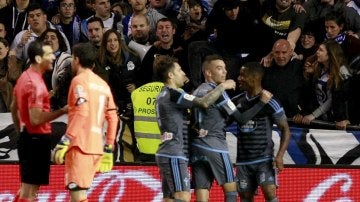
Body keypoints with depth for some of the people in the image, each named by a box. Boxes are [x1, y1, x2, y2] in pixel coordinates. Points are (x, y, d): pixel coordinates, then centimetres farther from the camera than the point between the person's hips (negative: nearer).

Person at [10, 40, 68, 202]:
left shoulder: (24, 77, 10)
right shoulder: (36, 84, -20)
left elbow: (14, 108, 21)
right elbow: (36, 119, -25)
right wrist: (62, 111, -22)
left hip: (27, 138, 10)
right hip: (37, 140, -10)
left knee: (27, 188, 18)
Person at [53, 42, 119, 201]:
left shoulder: (79, 80, -4)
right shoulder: (103, 84, 18)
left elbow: (81, 114, -16)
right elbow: (112, 118, 15)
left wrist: (64, 142, -18)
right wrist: (108, 149, 18)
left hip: (80, 145, -8)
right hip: (97, 146, 8)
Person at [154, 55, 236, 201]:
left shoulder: (164, 95, 18)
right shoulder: (172, 94, -13)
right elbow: (204, 102, -20)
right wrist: (222, 86, -9)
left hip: (166, 154, 10)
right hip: (174, 156, -10)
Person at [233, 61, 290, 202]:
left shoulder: (269, 102, -8)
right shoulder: (238, 101, 8)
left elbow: (285, 130, -5)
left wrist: (280, 155, -16)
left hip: (264, 158, -5)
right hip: (243, 160, 5)